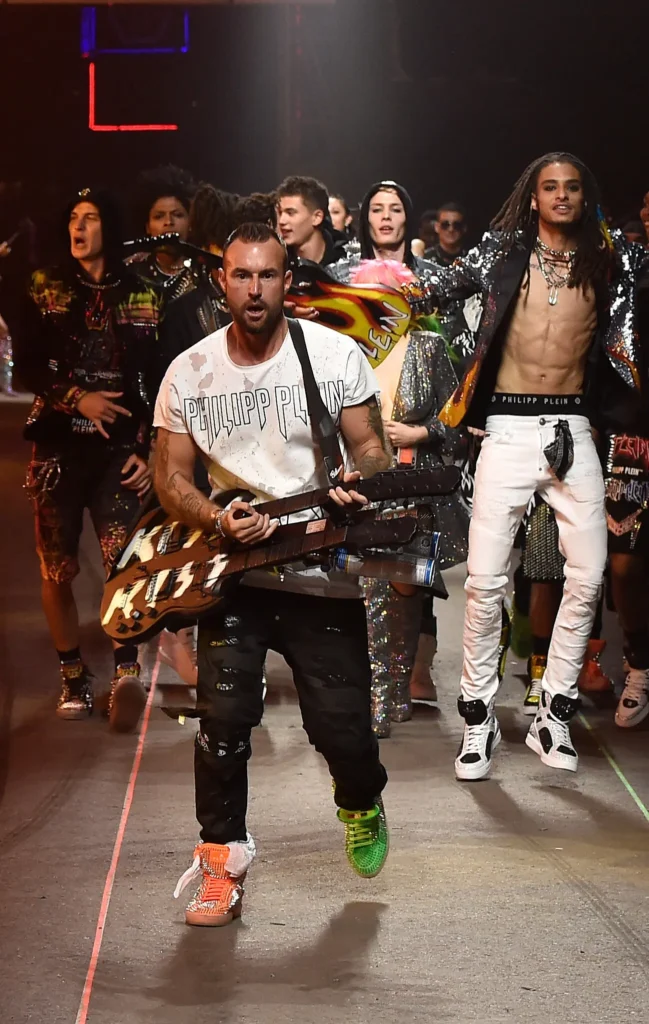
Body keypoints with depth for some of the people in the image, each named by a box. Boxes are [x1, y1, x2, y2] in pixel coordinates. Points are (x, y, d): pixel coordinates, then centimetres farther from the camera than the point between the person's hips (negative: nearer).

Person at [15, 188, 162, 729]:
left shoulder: (142, 296, 5)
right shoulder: (48, 290, 7)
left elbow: (159, 382, 5)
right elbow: (28, 367, 2)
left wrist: (150, 451, -2)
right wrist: (76, 397, -13)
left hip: (119, 450, -1)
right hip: (59, 447, 1)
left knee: (125, 564, -18)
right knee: (57, 571, 3)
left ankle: (127, 672, -24)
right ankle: (74, 678, 15)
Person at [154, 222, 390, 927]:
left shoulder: (336, 354, -2)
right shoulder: (189, 373, 1)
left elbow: (368, 444, 4)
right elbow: (170, 476, 4)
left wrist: (361, 479, -20)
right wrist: (216, 519, -16)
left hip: (323, 570, -1)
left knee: (341, 728, -2)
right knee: (223, 719, -12)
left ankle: (361, 806, 33)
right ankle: (222, 856, 7)